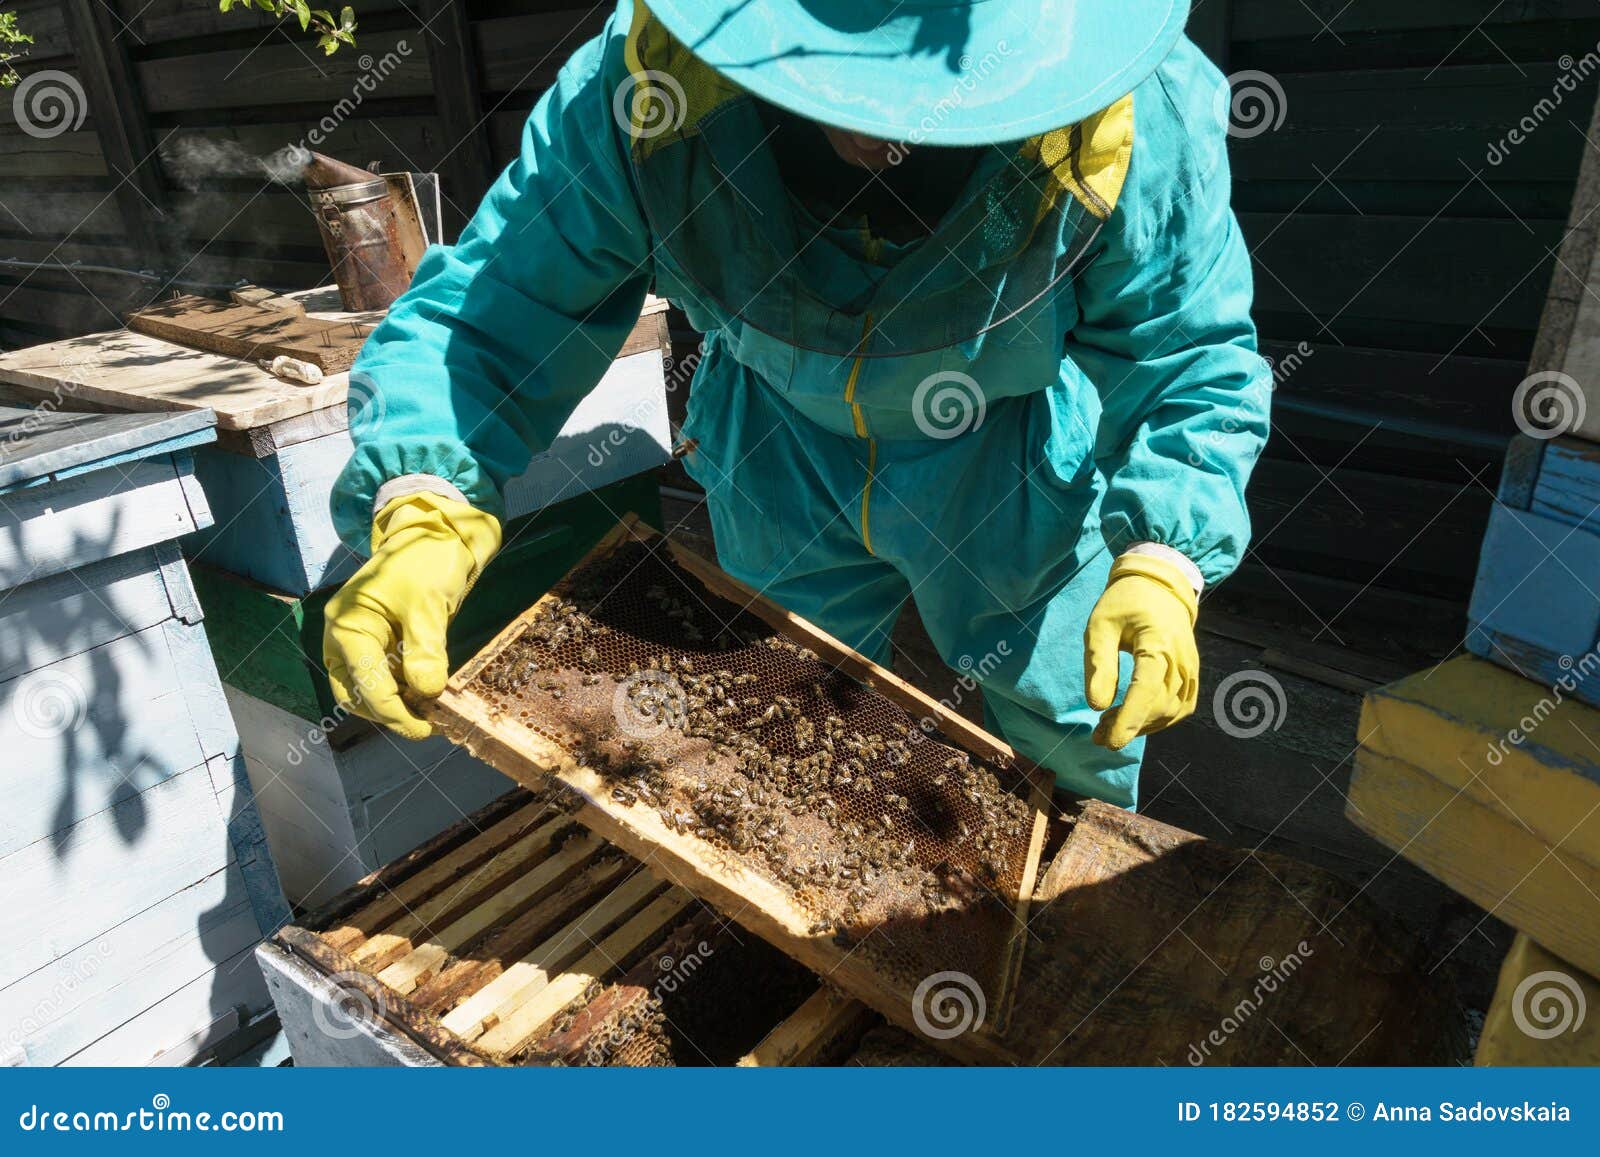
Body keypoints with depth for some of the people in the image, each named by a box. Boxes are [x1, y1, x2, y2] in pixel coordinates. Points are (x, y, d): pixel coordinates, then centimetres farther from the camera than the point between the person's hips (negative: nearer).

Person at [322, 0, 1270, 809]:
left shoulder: (1137, 127, -32)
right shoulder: (648, 88, -30)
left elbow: (1193, 365, -20)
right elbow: (492, 315, -26)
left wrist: (1162, 564, -37)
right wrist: (425, 517, -44)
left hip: (1018, 466, -1)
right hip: (785, 454, 2)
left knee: (1076, 744, 17)